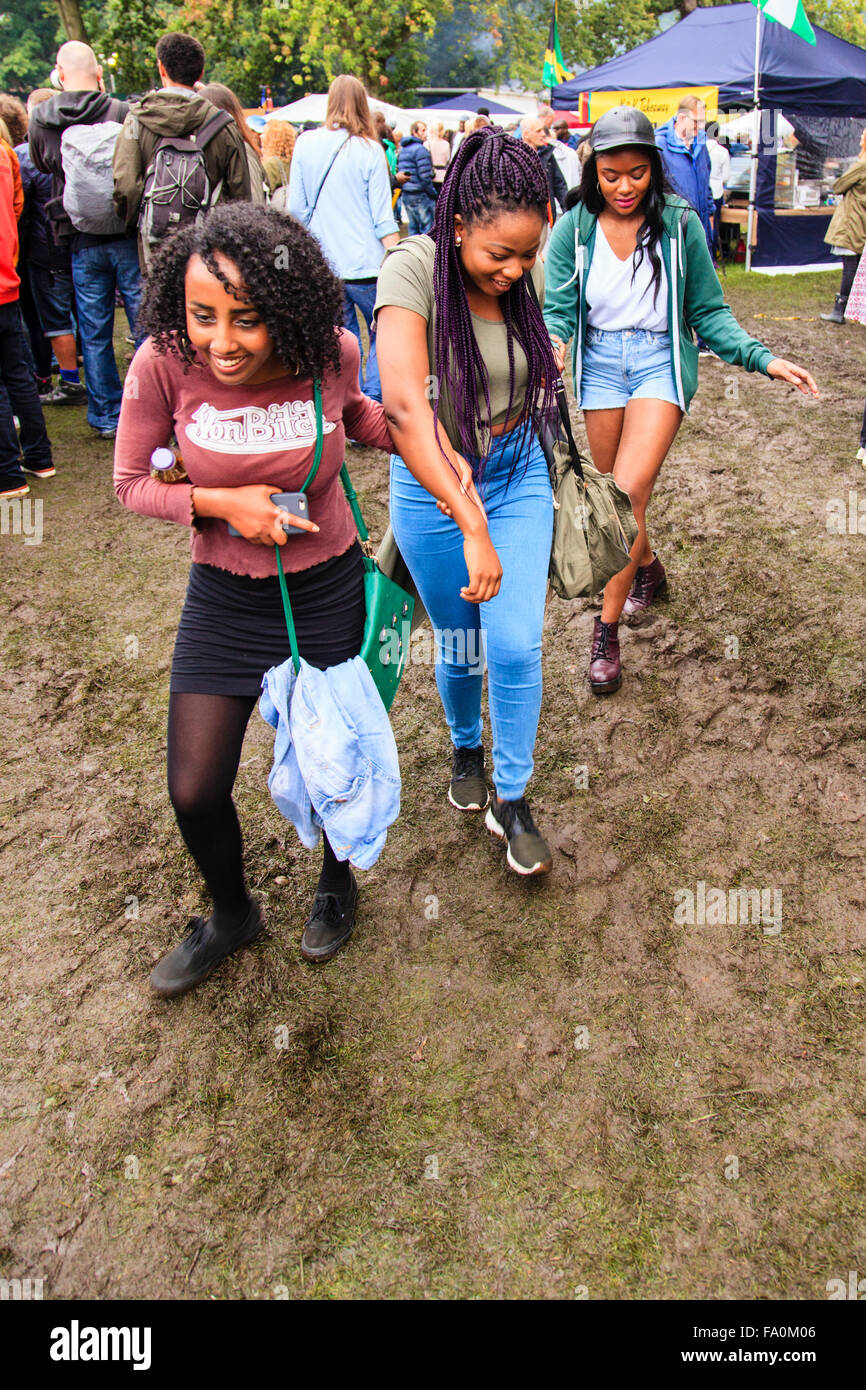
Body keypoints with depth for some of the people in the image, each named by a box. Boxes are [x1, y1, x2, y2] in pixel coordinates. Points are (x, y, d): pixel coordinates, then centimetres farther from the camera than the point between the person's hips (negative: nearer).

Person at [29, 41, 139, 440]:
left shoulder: (40, 119, 1)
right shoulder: (122, 113, -10)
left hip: (81, 240, 3)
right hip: (127, 235, -2)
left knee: (94, 334, 9)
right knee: (146, 324, 5)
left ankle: (107, 416, 14)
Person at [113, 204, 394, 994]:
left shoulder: (333, 352, -16)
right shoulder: (165, 363, -20)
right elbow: (131, 483, -7)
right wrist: (220, 503, -22)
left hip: (326, 588, 0)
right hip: (224, 596, 1)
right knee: (194, 791, 4)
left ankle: (338, 881, 49)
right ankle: (232, 915, 37)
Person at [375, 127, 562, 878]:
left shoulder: (531, 275, -7)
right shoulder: (414, 269, -23)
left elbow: (536, 382, 7)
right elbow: (404, 403, -37)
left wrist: (470, 454, -12)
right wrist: (471, 526, -43)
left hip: (517, 474, 3)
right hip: (430, 487, -3)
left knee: (517, 647, -4)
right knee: (461, 649, 12)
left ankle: (511, 800, 18)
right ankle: (466, 749, 45)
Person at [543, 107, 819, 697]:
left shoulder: (680, 223, -4)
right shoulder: (573, 229, -2)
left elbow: (708, 311, 0)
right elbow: (559, 308, -6)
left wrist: (763, 358, -12)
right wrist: (551, 344, -30)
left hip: (661, 363, -3)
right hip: (600, 365, 3)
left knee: (629, 492, -18)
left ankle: (607, 632, -11)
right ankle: (649, 568, 44)